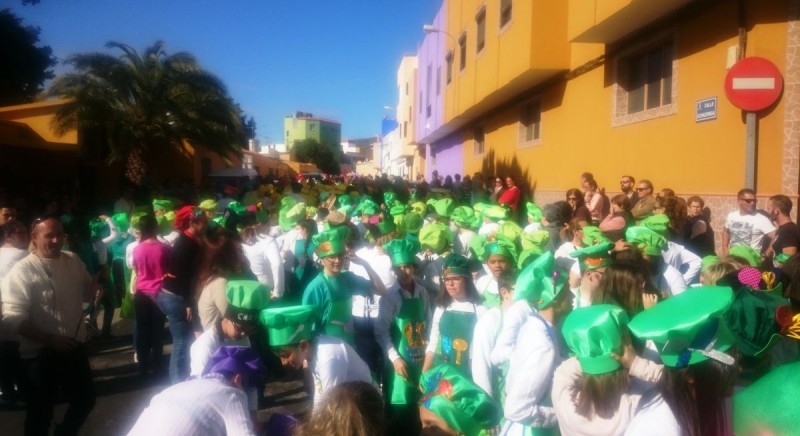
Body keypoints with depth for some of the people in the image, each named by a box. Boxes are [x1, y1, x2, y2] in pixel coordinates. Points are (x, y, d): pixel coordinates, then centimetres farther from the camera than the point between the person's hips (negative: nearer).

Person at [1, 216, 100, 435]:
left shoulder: (73, 261, 2)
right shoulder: (23, 270, -16)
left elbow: (86, 287, 18)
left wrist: (96, 288, -6)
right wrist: (50, 339, -26)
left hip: (74, 348, 6)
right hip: (39, 356, -6)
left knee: (86, 399, 20)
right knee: (41, 413, 11)